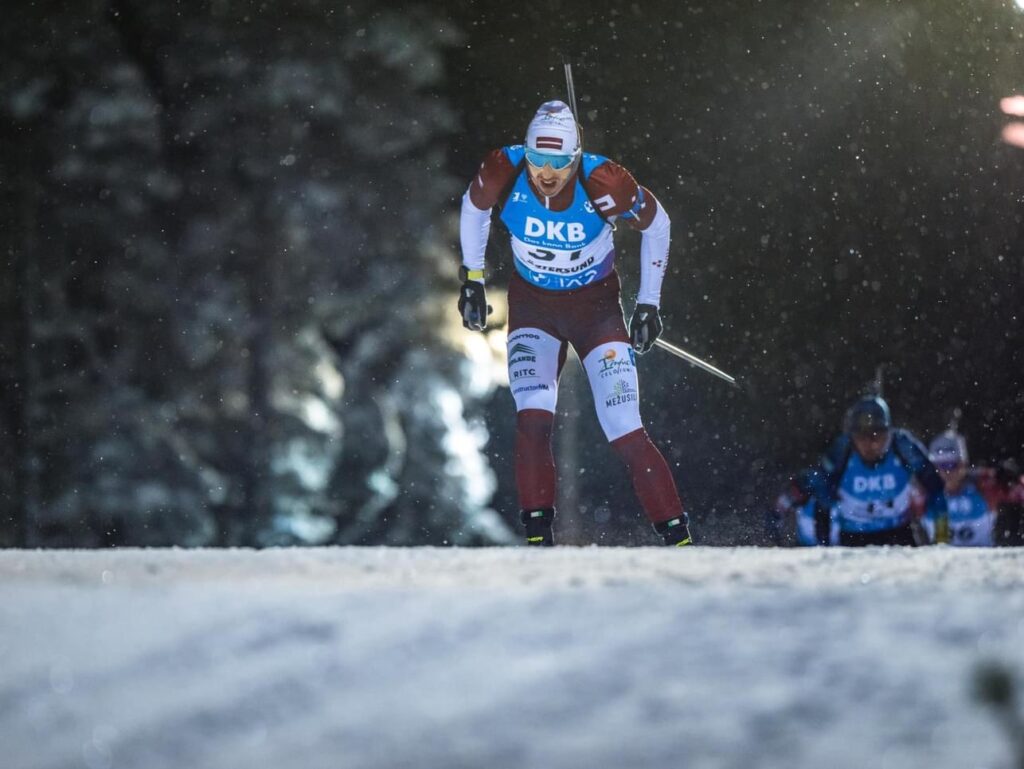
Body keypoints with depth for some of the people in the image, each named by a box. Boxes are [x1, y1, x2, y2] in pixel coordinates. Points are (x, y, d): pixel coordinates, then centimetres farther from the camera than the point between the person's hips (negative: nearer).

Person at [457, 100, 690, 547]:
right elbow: (473, 208, 3)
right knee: (532, 421, -20)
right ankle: (538, 536, -14)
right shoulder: (503, 173, -22)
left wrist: (649, 303, -3)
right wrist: (472, 278, 6)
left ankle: (678, 538, -3)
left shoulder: (603, 183, -28)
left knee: (626, 434, -11)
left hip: (596, 306, -2)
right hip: (532, 305, 2)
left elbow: (656, 225, -8)